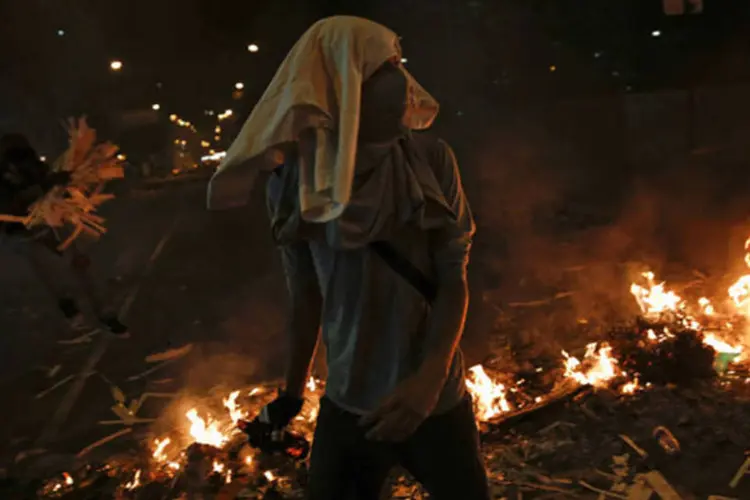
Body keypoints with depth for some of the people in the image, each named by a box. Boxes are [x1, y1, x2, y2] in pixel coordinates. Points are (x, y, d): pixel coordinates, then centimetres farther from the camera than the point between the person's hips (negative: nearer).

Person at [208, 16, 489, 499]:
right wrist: (292, 393, 12)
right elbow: (306, 298, 2)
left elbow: (454, 278, -9)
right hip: (348, 406, 1)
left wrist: (431, 376, -25)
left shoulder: (432, 160, -10)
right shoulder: (295, 182, -9)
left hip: (438, 401, 0)